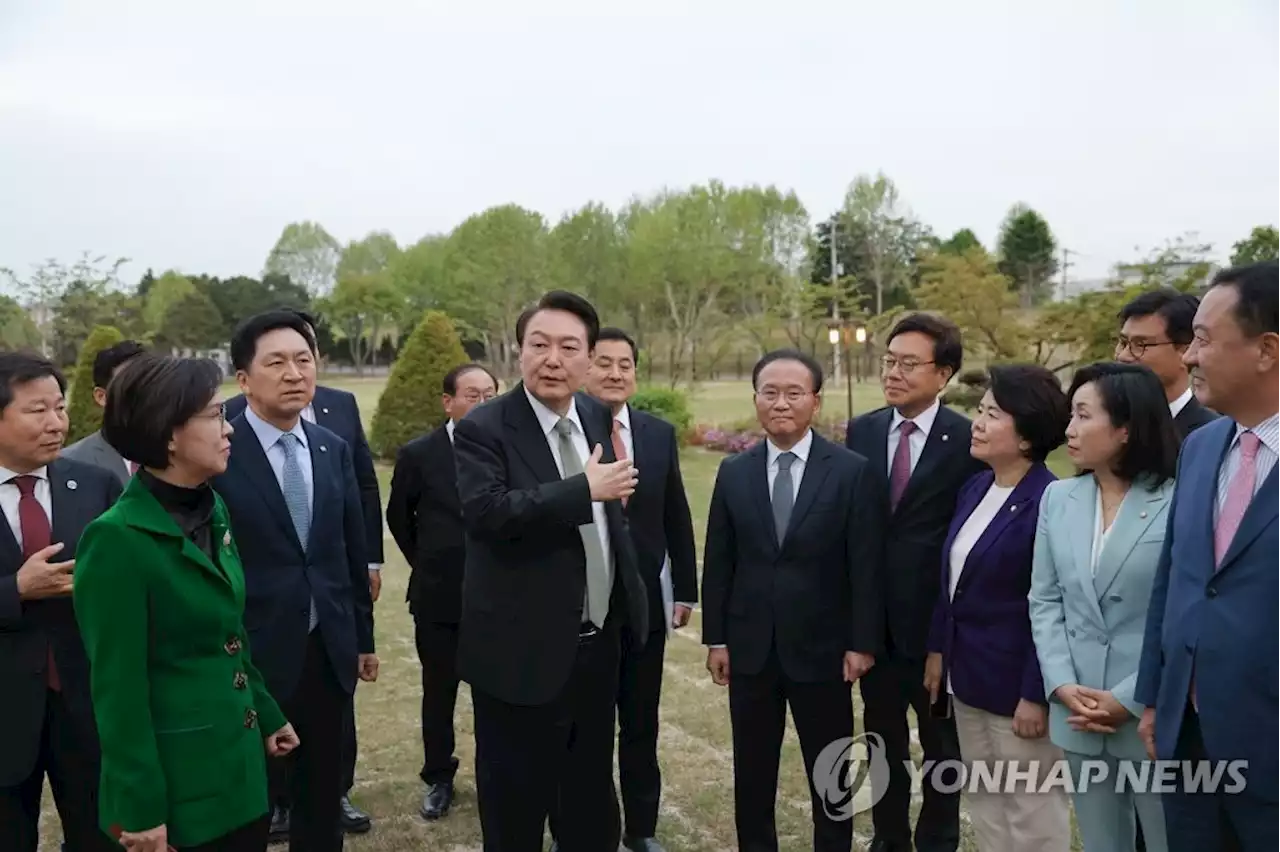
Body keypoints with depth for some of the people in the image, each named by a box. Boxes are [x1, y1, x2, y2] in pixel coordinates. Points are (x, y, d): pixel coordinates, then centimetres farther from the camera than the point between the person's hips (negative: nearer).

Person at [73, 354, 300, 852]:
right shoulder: (116, 540, -19)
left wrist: (266, 715, 18)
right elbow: (118, 688, -17)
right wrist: (142, 809, -14)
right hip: (177, 781, -7)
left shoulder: (213, 511, 4)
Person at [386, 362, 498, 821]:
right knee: (439, 692, 12)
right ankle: (438, 779, 28)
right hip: (438, 595, 0)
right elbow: (398, 517, 10)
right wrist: (427, 563, 12)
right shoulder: (418, 454, -5)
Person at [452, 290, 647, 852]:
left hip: (599, 644, 6)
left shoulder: (597, 417, 6)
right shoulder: (482, 427, -14)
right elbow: (485, 512, -31)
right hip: (524, 652, -6)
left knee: (592, 796, 23)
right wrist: (584, 489, -30)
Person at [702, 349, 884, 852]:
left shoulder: (853, 471, -6)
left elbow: (866, 565, -7)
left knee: (831, 776, 13)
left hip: (821, 648, -2)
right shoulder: (733, 473, 2)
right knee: (752, 773, 14)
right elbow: (718, 562, 4)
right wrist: (716, 638, 2)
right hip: (750, 648, 3)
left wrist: (862, 642, -9)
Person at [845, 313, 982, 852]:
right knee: (884, 742, 19)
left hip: (936, 621, -4)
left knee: (942, 746, 16)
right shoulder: (861, 431, 1)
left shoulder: (967, 440, -12)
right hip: (874, 618, 4)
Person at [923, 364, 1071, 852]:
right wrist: (939, 649, 14)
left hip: (1016, 683, -8)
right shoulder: (974, 488, 5)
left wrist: (1036, 695, -18)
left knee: (1031, 811, 10)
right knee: (982, 799, 20)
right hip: (970, 676, 8)